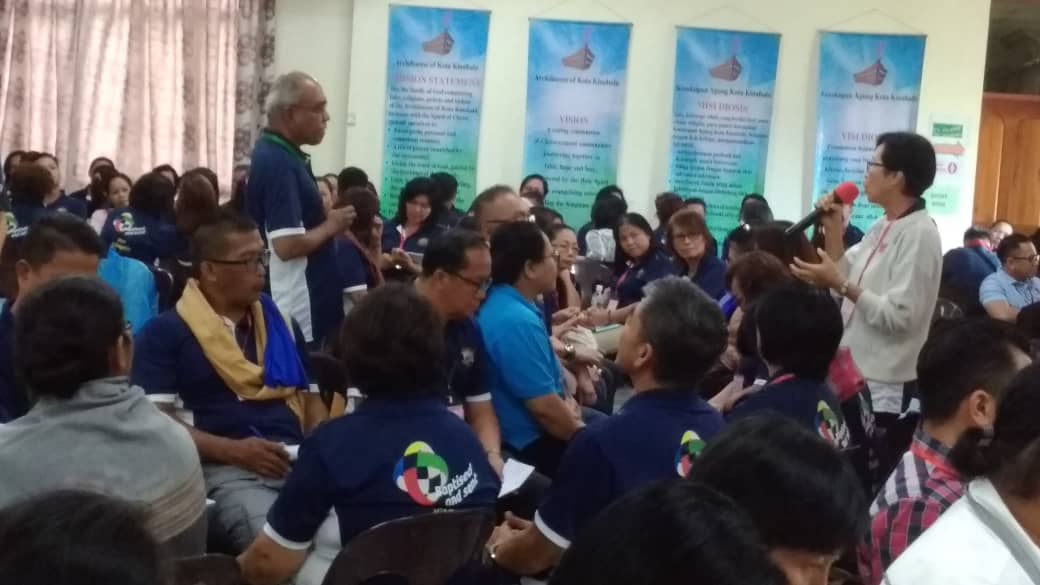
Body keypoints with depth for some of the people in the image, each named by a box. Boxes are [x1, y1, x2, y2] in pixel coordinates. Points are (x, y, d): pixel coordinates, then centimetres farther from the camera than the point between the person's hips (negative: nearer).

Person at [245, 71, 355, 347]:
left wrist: (324, 218, 9)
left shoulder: (277, 154, 10)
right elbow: (287, 245, -28)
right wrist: (331, 226, -13)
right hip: (298, 306, -10)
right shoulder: (278, 164, -21)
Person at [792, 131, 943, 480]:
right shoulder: (881, 227, 11)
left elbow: (899, 317, -25)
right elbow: (844, 277, 10)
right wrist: (833, 229, 2)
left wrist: (839, 284, -25)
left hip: (887, 388, -9)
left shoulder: (919, 234, -17)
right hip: (856, 377, 9)